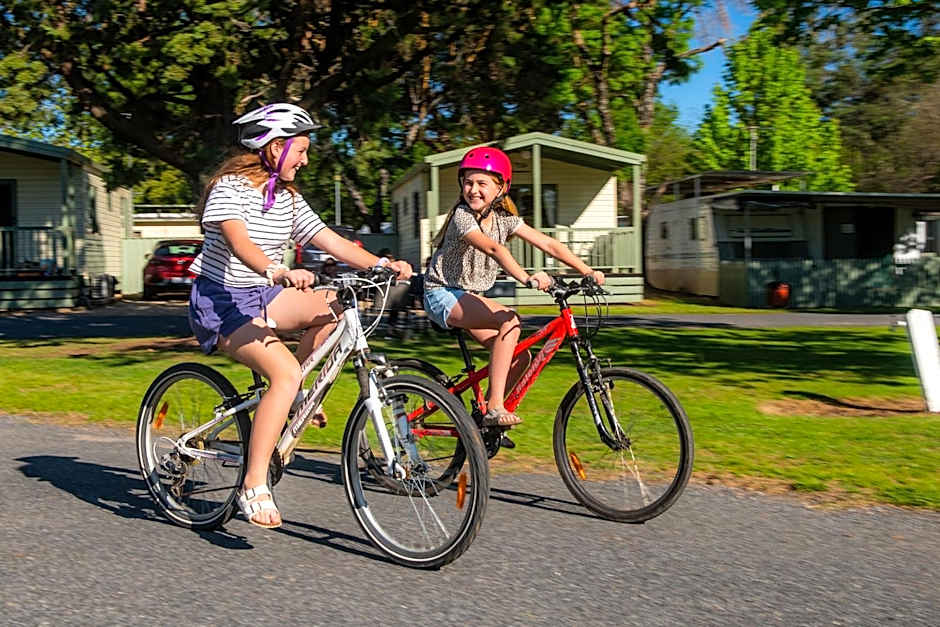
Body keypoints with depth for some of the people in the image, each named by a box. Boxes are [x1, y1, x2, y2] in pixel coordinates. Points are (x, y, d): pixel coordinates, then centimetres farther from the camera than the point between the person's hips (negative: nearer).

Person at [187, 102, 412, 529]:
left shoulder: (288, 198, 8)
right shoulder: (229, 187, -15)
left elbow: (331, 241, 0)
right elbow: (240, 244, -33)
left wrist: (382, 264, -14)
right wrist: (281, 272, -52)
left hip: (263, 297, 8)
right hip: (221, 302, -8)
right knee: (286, 373, -28)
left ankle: (289, 396, 3)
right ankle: (254, 487, -23)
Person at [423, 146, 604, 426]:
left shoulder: (504, 219, 0)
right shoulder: (462, 216, -19)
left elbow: (548, 244, -8)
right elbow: (494, 249, -37)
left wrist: (588, 272, -17)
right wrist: (528, 279, -52)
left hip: (470, 297, 7)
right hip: (442, 295, -7)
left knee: (519, 357, -6)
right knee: (509, 321, -30)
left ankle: (484, 415, 10)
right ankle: (494, 407, -28)